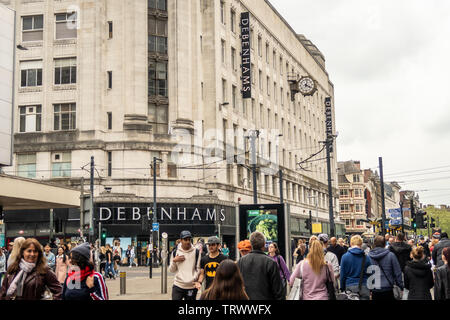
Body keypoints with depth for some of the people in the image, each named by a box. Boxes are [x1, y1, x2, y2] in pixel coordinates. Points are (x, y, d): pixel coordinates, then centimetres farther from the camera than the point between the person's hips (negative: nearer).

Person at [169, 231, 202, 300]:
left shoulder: (196, 252, 0)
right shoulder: (175, 252, 5)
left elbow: (199, 268, 1)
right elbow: (171, 270, 7)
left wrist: (196, 279, -13)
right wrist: (174, 261, -10)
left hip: (192, 286, -1)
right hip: (178, 285, 1)